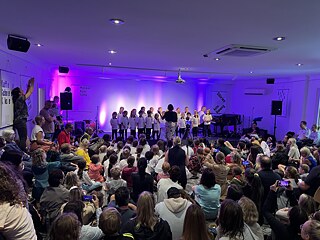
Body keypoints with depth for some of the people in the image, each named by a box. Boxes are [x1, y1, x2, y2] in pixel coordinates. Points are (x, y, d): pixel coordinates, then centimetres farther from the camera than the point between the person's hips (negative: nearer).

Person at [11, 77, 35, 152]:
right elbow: (30, 92, -6)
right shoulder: (20, 99, -12)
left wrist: (29, 84, 23)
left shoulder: (17, 99, 12)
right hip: (21, 121, -9)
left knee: (21, 138, 14)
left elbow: (27, 93, 25)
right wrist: (32, 83, 5)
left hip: (17, 121, 9)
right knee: (23, 138, -8)